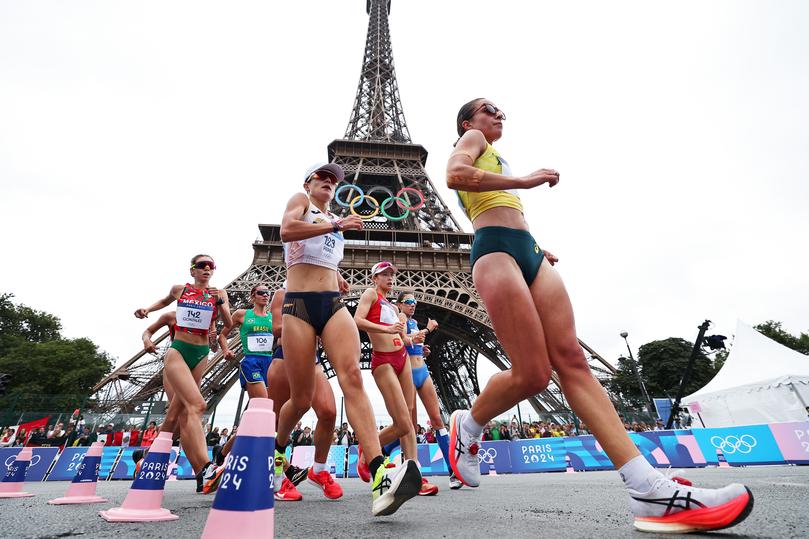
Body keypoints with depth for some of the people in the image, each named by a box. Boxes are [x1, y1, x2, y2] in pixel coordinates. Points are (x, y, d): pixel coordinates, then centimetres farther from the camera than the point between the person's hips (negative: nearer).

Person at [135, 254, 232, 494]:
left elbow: (229, 323, -4)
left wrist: (220, 302, -18)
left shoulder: (219, 293, 6)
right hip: (177, 350, -3)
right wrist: (147, 309, 13)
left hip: (201, 355, 3)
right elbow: (166, 300, 30)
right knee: (196, 404, -22)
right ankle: (205, 470, -31)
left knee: (179, 412, 9)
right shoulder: (179, 289, 6)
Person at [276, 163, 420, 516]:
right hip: (299, 305, -4)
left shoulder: (334, 221, 26)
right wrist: (336, 226, -13)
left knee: (352, 376, -21)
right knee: (302, 399, 2)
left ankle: (381, 478, -32)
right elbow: (286, 230, -13)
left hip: (334, 304, 4)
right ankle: (278, 448, 35)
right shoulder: (299, 201, 10)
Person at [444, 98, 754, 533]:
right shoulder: (470, 139, 13)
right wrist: (523, 181, -11)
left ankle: (649, 489, -12)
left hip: (528, 251, 9)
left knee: (572, 361, -8)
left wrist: (537, 248, 25)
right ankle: (467, 426, 10)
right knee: (533, 374, -16)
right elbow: (455, 175, -12)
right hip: (496, 251, -9)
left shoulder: (492, 158, 38)